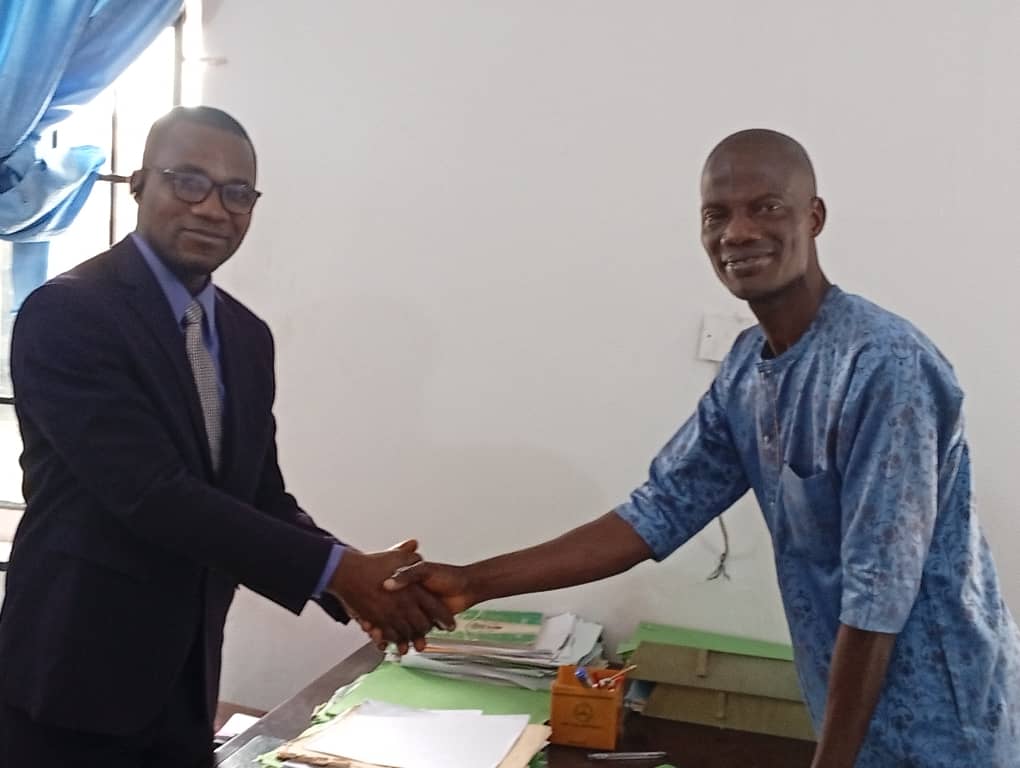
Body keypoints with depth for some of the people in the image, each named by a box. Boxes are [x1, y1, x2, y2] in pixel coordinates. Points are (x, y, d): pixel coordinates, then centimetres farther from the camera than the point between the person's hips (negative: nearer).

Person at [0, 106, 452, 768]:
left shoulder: (248, 336, 7)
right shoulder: (67, 314, -16)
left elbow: (262, 498, 7)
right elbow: (153, 492, -25)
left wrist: (360, 577, -11)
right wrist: (336, 569, -25)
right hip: (76, 683, -6)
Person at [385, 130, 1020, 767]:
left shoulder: (885, 367, -25)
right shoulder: (746, 369, 0)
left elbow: (879, 598, -24)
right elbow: (657, 514, 1)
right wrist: (474, 583, -5)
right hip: (856, 706, 7)